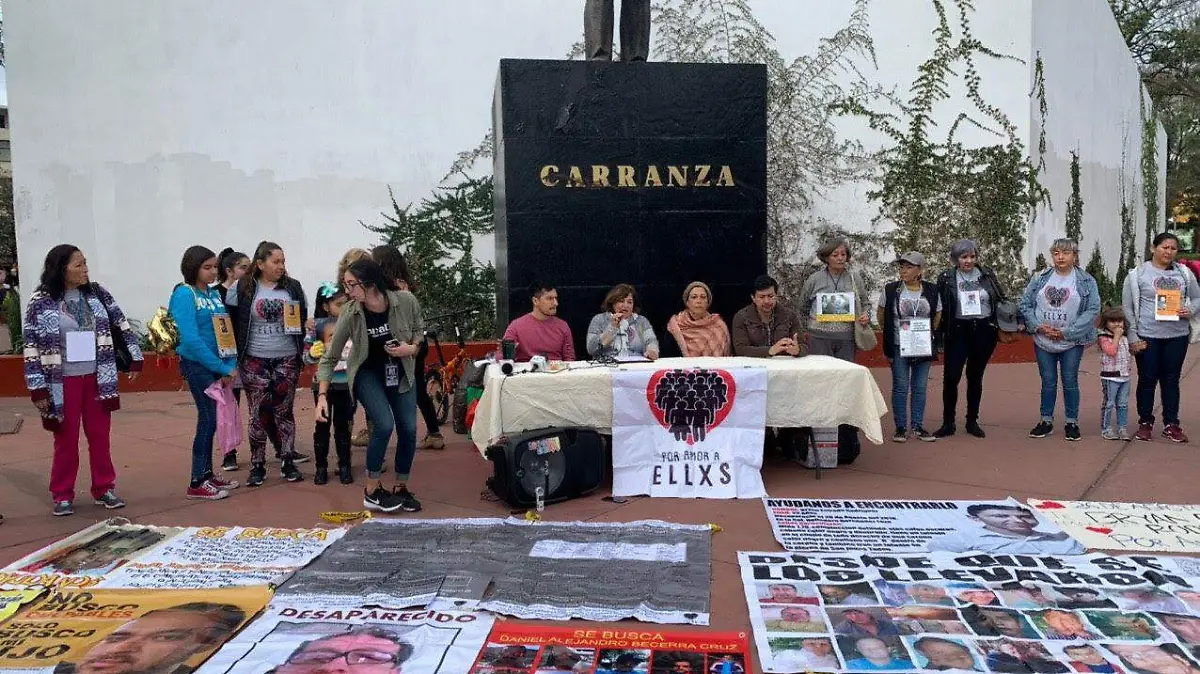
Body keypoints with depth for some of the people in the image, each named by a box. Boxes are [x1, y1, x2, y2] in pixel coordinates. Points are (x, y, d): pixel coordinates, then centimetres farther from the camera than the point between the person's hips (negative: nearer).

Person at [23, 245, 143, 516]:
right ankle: (62, 495, 20)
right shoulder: (41, 301, -8)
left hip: (97, 378, 3)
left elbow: (122, 324, 8)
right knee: (66, 440, 6)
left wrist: (135, 358, 4)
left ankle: (104, 489, 20)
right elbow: (31, 347, -7)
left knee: (100, 436, 9)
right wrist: (37, 388, -9)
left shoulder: (97, 293, 2)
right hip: (63, 382, -3)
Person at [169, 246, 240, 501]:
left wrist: (231, 365, -4)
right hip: (197, 364, -7)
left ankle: (207, 474, 23)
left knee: (210, 419, 12)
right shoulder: (184, 294, -11)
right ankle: (197, 484, 1)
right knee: (209, 418, -6)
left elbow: (227, 331, 9)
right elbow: (191, 339, -18)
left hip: (218, 365, 7)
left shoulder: (215, 294, 10)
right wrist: (222, 368, -16)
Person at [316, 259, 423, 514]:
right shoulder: (350, 313, -24)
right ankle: (371, 492, -3)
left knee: (409, 429, -3)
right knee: (384, 424, -20)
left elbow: (418, 329, 0)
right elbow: (330, 357, -15)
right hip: (367, 372, -2)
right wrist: (322, 395, -20)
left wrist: (412, 348, -20)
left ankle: (401, 488, 19)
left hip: (400, 372, 2)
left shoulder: (406, 301, -23)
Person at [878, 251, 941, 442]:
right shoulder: (891, 290, -2)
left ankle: (918, 426, 15)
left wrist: (929, 333, 7)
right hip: (899, 348, -2)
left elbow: (937, 315, 14)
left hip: (923, 347, 2)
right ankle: (900, 427, 8)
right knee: (900, 387, 0)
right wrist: (890, 333, 6)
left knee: (920, 388, 6)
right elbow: (881, 315, 9)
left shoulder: (931, 291, 2)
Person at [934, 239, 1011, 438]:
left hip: (984, 331, 2)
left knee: (975, 377, 10)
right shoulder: (946, 278, -1)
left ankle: (972, 421, 21)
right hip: (957, 331, -2)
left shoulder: (987, 275, 5)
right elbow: (939, 308, 0)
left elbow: (1000, 300, 12)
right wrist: (940, 333, -4)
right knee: (951, 377, -7)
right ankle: (948, 423, 5)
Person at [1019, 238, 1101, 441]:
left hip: (1072, 343, -2)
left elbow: (1092, 310, -8)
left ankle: (1071, 422, 18)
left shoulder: (1086, 281, -3)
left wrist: (1067, 332, -15)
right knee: (1048, 382, 10)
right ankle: (1046, 421, 20)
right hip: (1043, 342, 2)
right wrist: (1039, 326, -12)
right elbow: (1025, 304, 3)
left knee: (1070, 382, 5)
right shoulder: (1040, 279, 3)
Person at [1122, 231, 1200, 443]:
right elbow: (1127, 308, -2)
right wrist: (1132, 338, -7)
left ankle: (1171, 424, 21)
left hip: (1177, 336, 3)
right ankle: (1145, 422, 20)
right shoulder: (1137, 274, -3)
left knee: (1171, 380, 11)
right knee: (1147, 380, 6)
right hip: (1147, 337, -2)